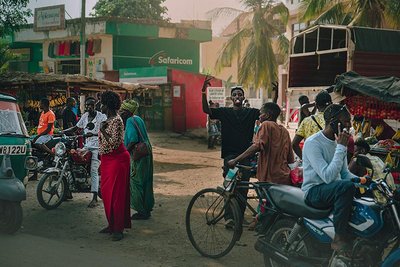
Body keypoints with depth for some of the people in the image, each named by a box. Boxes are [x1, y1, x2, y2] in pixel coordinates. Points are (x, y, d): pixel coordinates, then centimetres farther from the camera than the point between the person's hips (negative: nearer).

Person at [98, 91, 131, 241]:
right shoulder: (108, 120, 12)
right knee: (106, 193, 13)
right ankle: (111, 225, 24)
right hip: (107, 160, 10)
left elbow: (114, 143, -25)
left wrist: (102, 130, -20)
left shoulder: (116, 120, -17)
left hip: (117, 160, -10)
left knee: (116, 194, -6)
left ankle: (118, 229, 1)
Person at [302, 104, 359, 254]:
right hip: (314, 191, -8)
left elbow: (344, 173, 16)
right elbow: (328, 176, -26)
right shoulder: (313, 143, -17)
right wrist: (341, 147, -23)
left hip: (335, 189, 8)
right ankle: (339, 238, -27)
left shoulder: (339, 142, 9)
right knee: (347, 186, -34)